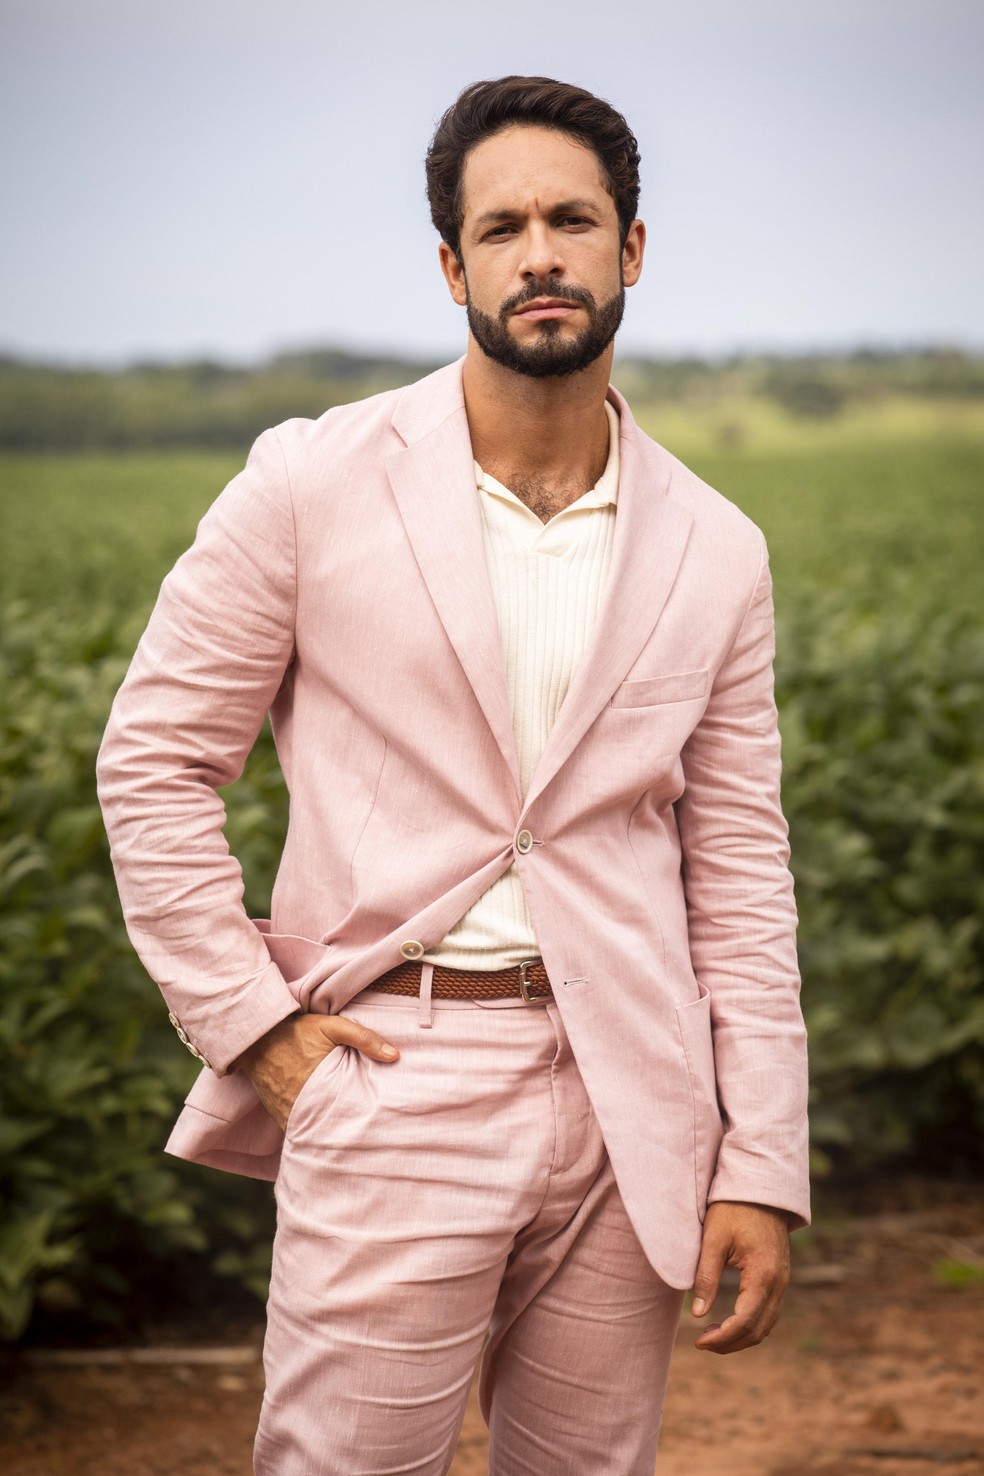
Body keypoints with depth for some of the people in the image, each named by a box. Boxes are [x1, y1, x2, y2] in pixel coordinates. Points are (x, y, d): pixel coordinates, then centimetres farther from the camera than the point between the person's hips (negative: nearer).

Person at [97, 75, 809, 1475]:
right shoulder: (312, 483, -3)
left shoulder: (716, 553, 6)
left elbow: (739, 873, 7)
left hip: (627, 1103, 3)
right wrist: (249, 1021, -5)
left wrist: (761, 1170, 3)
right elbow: (153, 760, 2)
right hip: (393, 1083, -3)